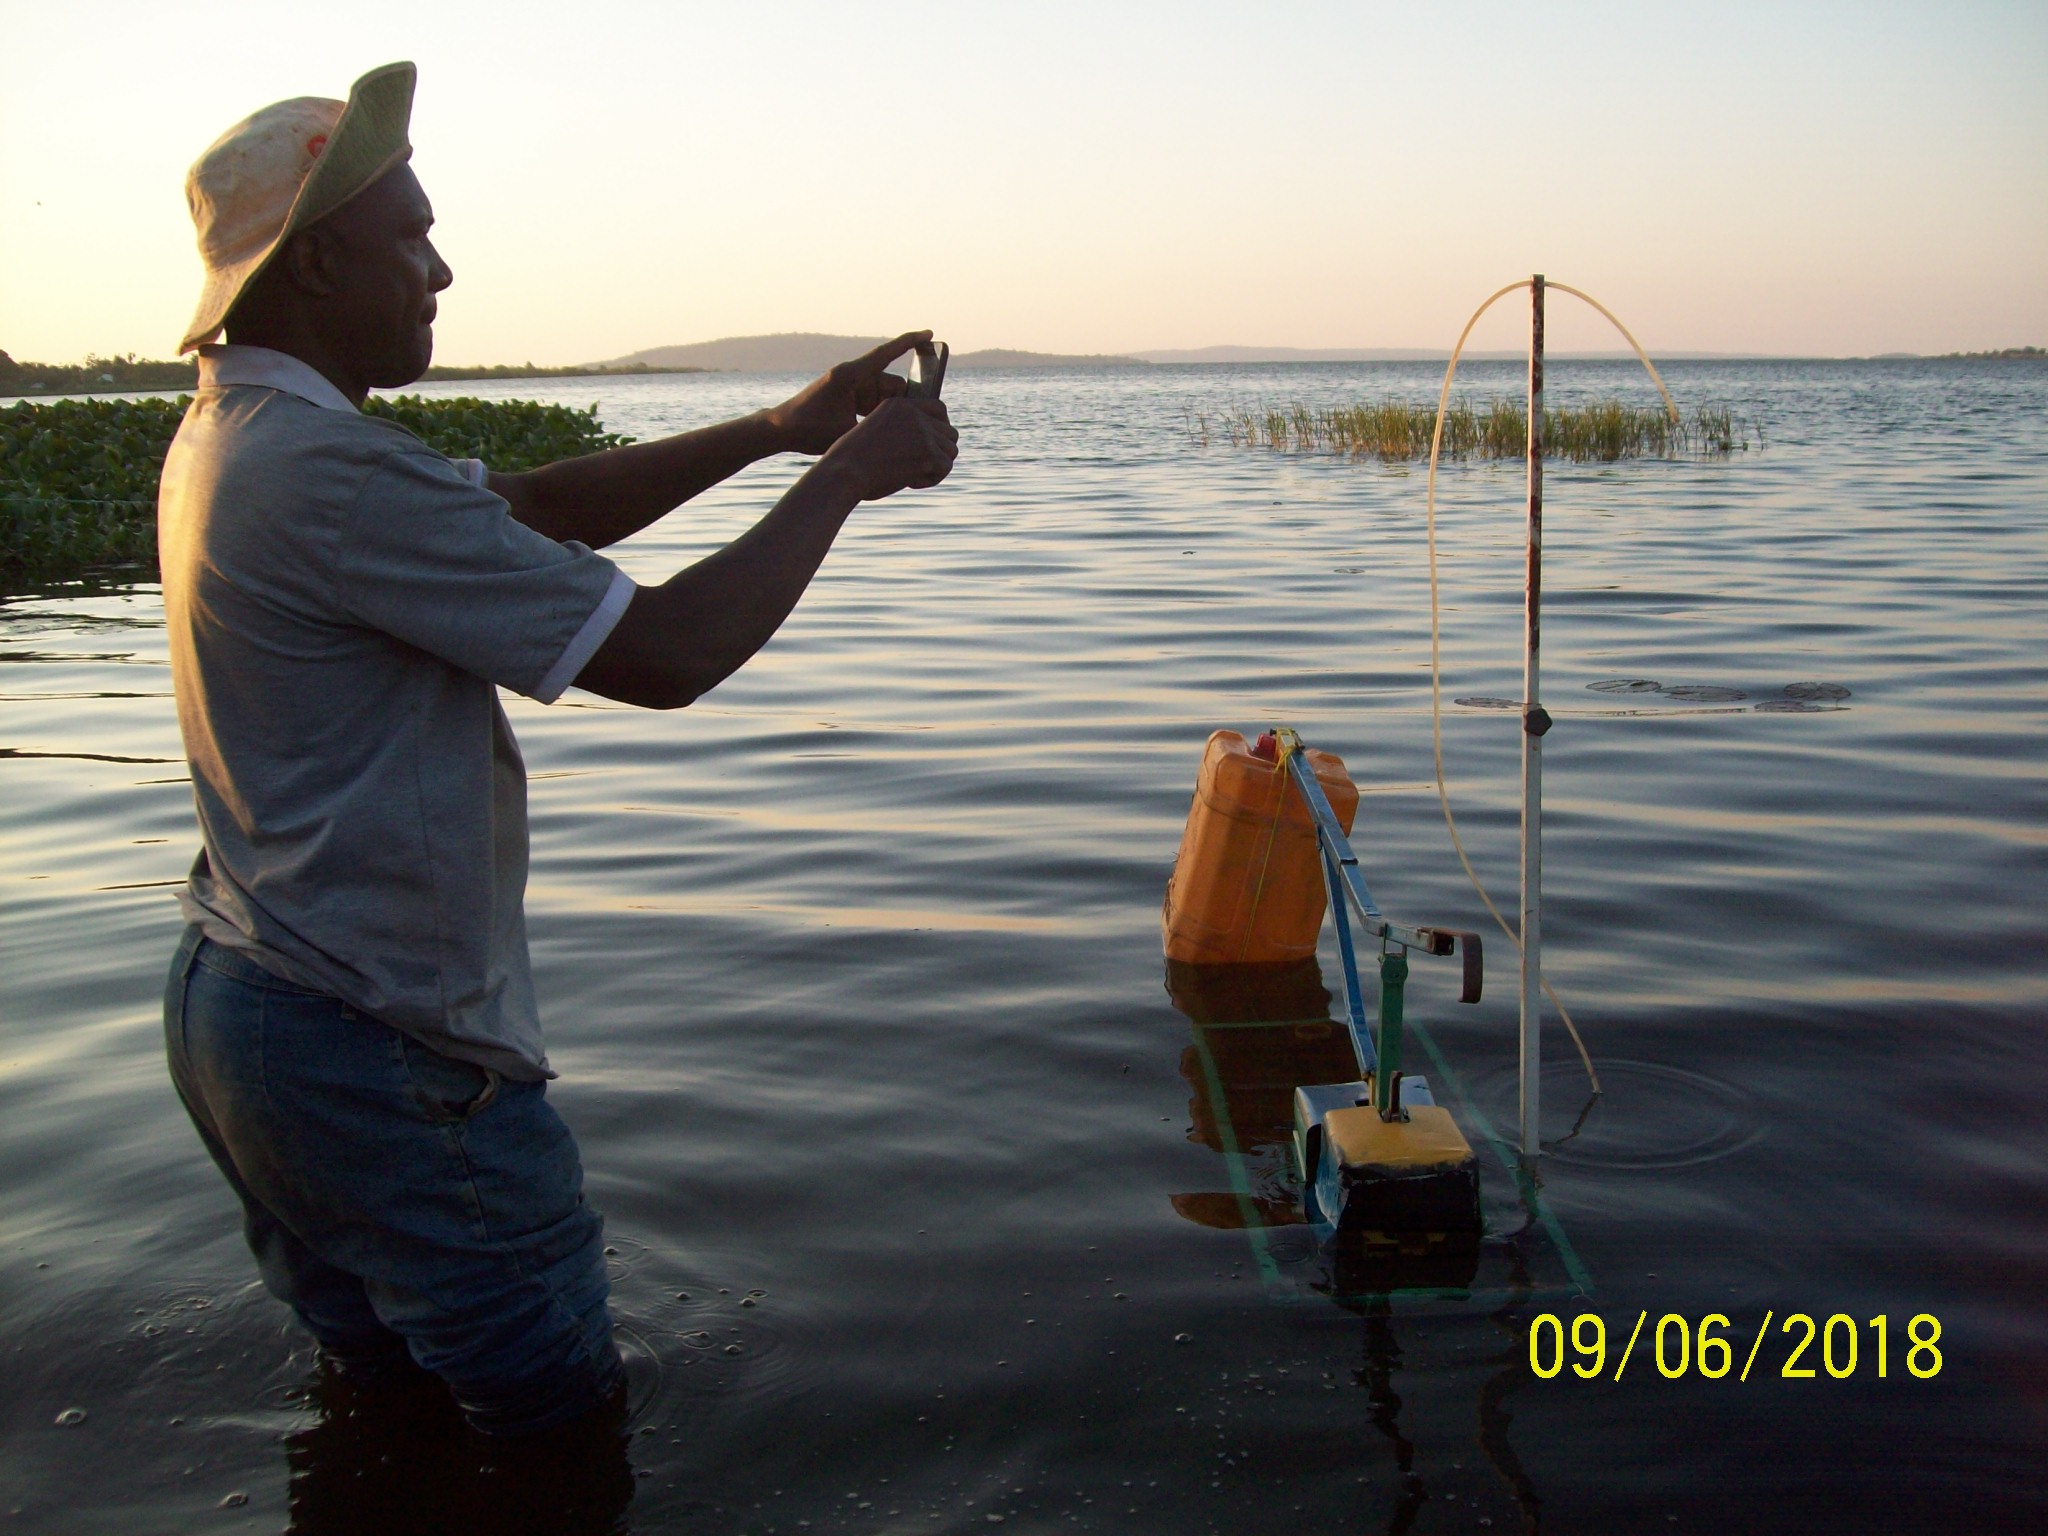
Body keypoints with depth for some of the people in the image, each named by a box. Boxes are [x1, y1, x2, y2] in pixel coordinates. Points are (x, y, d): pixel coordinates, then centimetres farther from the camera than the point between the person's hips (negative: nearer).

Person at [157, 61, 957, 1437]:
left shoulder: (234, 433, 7)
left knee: (382, 1391, 26)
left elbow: (531, 510, 11)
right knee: (561, 1421, 7)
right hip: (377, 1055, -10)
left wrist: (778, 429, 5)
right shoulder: (329, 472, -25)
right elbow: (666, 654, -24)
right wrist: (847, 475, -11)